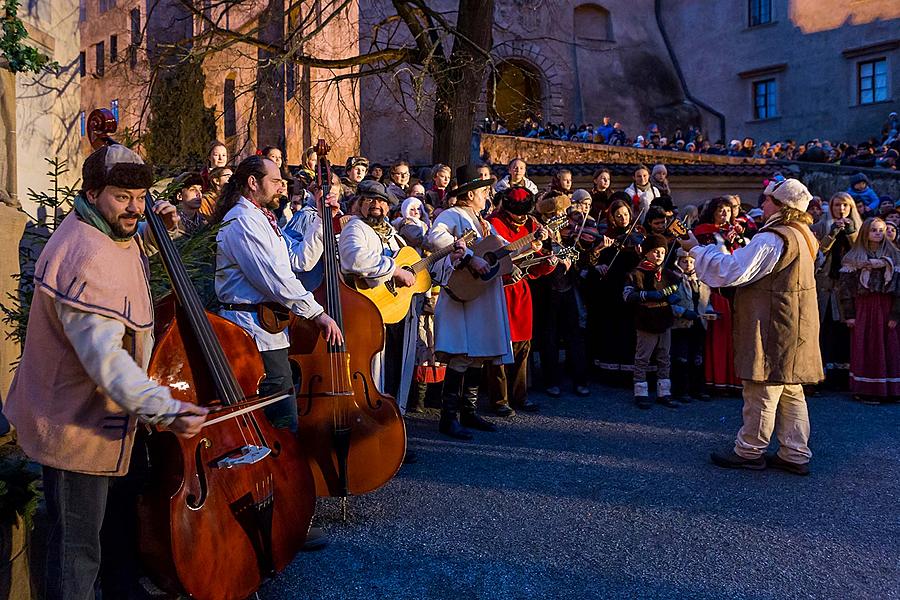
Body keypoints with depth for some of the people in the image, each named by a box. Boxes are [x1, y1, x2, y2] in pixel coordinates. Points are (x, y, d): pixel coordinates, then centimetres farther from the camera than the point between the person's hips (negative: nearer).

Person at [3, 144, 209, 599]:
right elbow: (104, 356, -36)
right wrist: (164, 409, -42)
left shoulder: (114, 235, 4)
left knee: (123, 524, 26)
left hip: (112, 416, 11)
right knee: (77, 550, 5)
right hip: (78, 426, -11)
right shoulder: (87, 258, -28)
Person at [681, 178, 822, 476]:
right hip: (793, 327, 10)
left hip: (773, 328, -10)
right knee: (790, 391, 14)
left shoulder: (772, 239, -20)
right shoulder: (801, 234, 12)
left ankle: (749, 451, 12)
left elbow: (733, 271, -23)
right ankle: (795, 454, 21)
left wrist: (697, 249, -15)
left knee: (761, 391, 1)